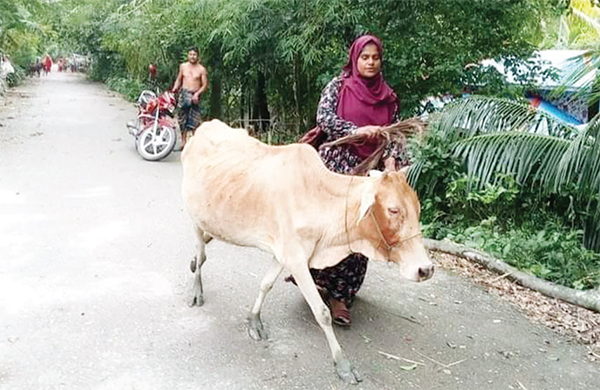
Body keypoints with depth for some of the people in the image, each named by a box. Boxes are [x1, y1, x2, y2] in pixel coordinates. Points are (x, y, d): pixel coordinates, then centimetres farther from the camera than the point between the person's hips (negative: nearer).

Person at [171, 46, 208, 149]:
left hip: (195, 96, -3)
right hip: (183, 94, 3)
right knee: (183, 119, 5)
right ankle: (183, 141, 15)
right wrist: (175, 88, 2)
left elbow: (205, 85, -1)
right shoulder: (183, 66, 11)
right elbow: (179, 79, 20)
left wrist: (197, 94, -14)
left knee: (195, 121, -8)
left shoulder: (202, 69, 1)